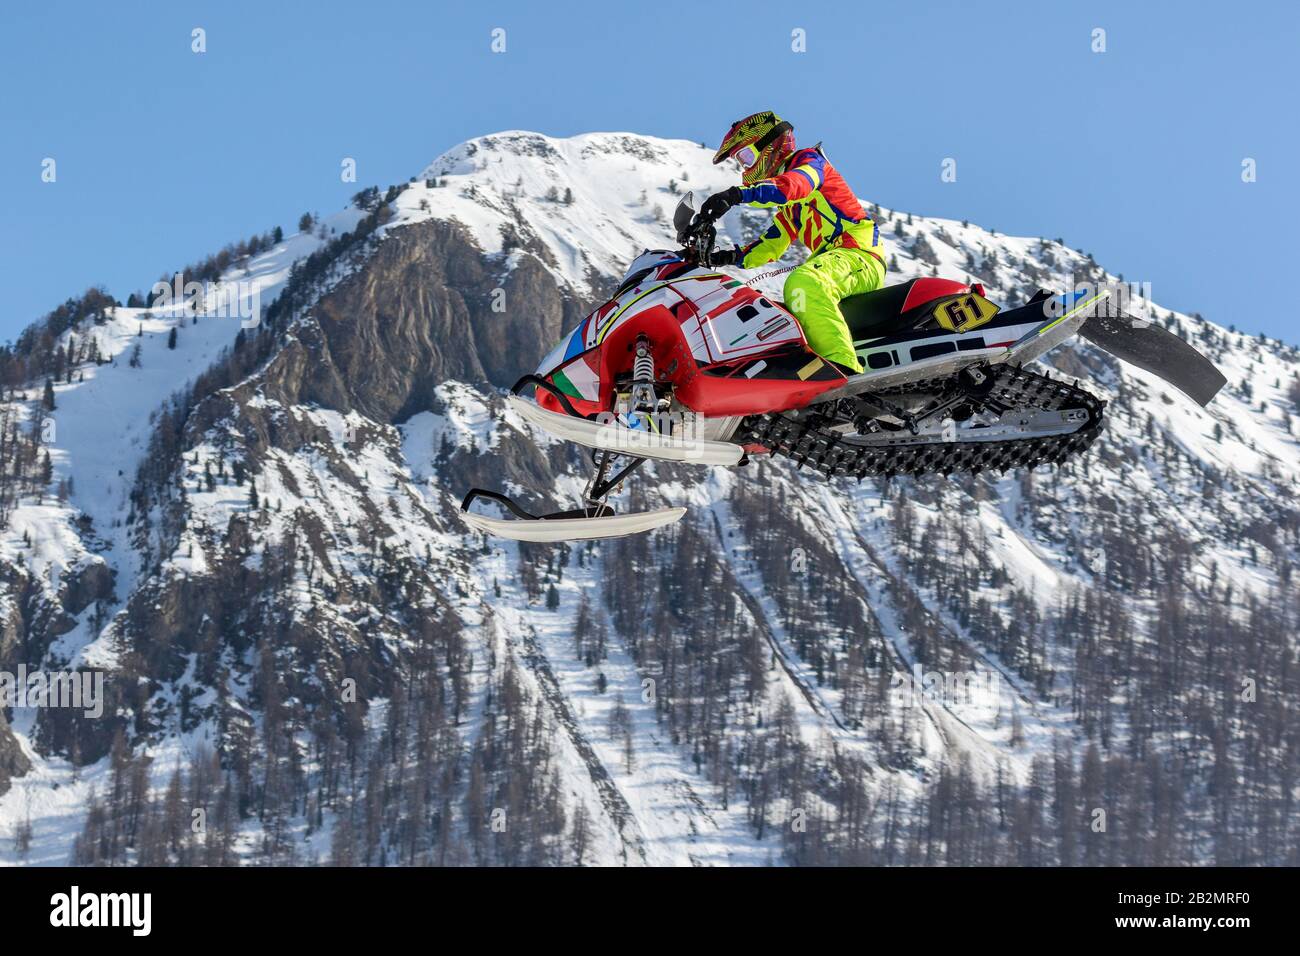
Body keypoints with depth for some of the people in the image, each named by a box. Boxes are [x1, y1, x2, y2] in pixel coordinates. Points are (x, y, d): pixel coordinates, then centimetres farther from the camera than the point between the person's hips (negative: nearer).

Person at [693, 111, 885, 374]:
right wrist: (734, 256, 10)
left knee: (803, 283, -37)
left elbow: (792, 185, -23)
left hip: (859, 252, -11)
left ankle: (843, 369, -52)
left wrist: (737, 194, -37)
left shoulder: (809, 159, 1)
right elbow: (770, 245, 28)